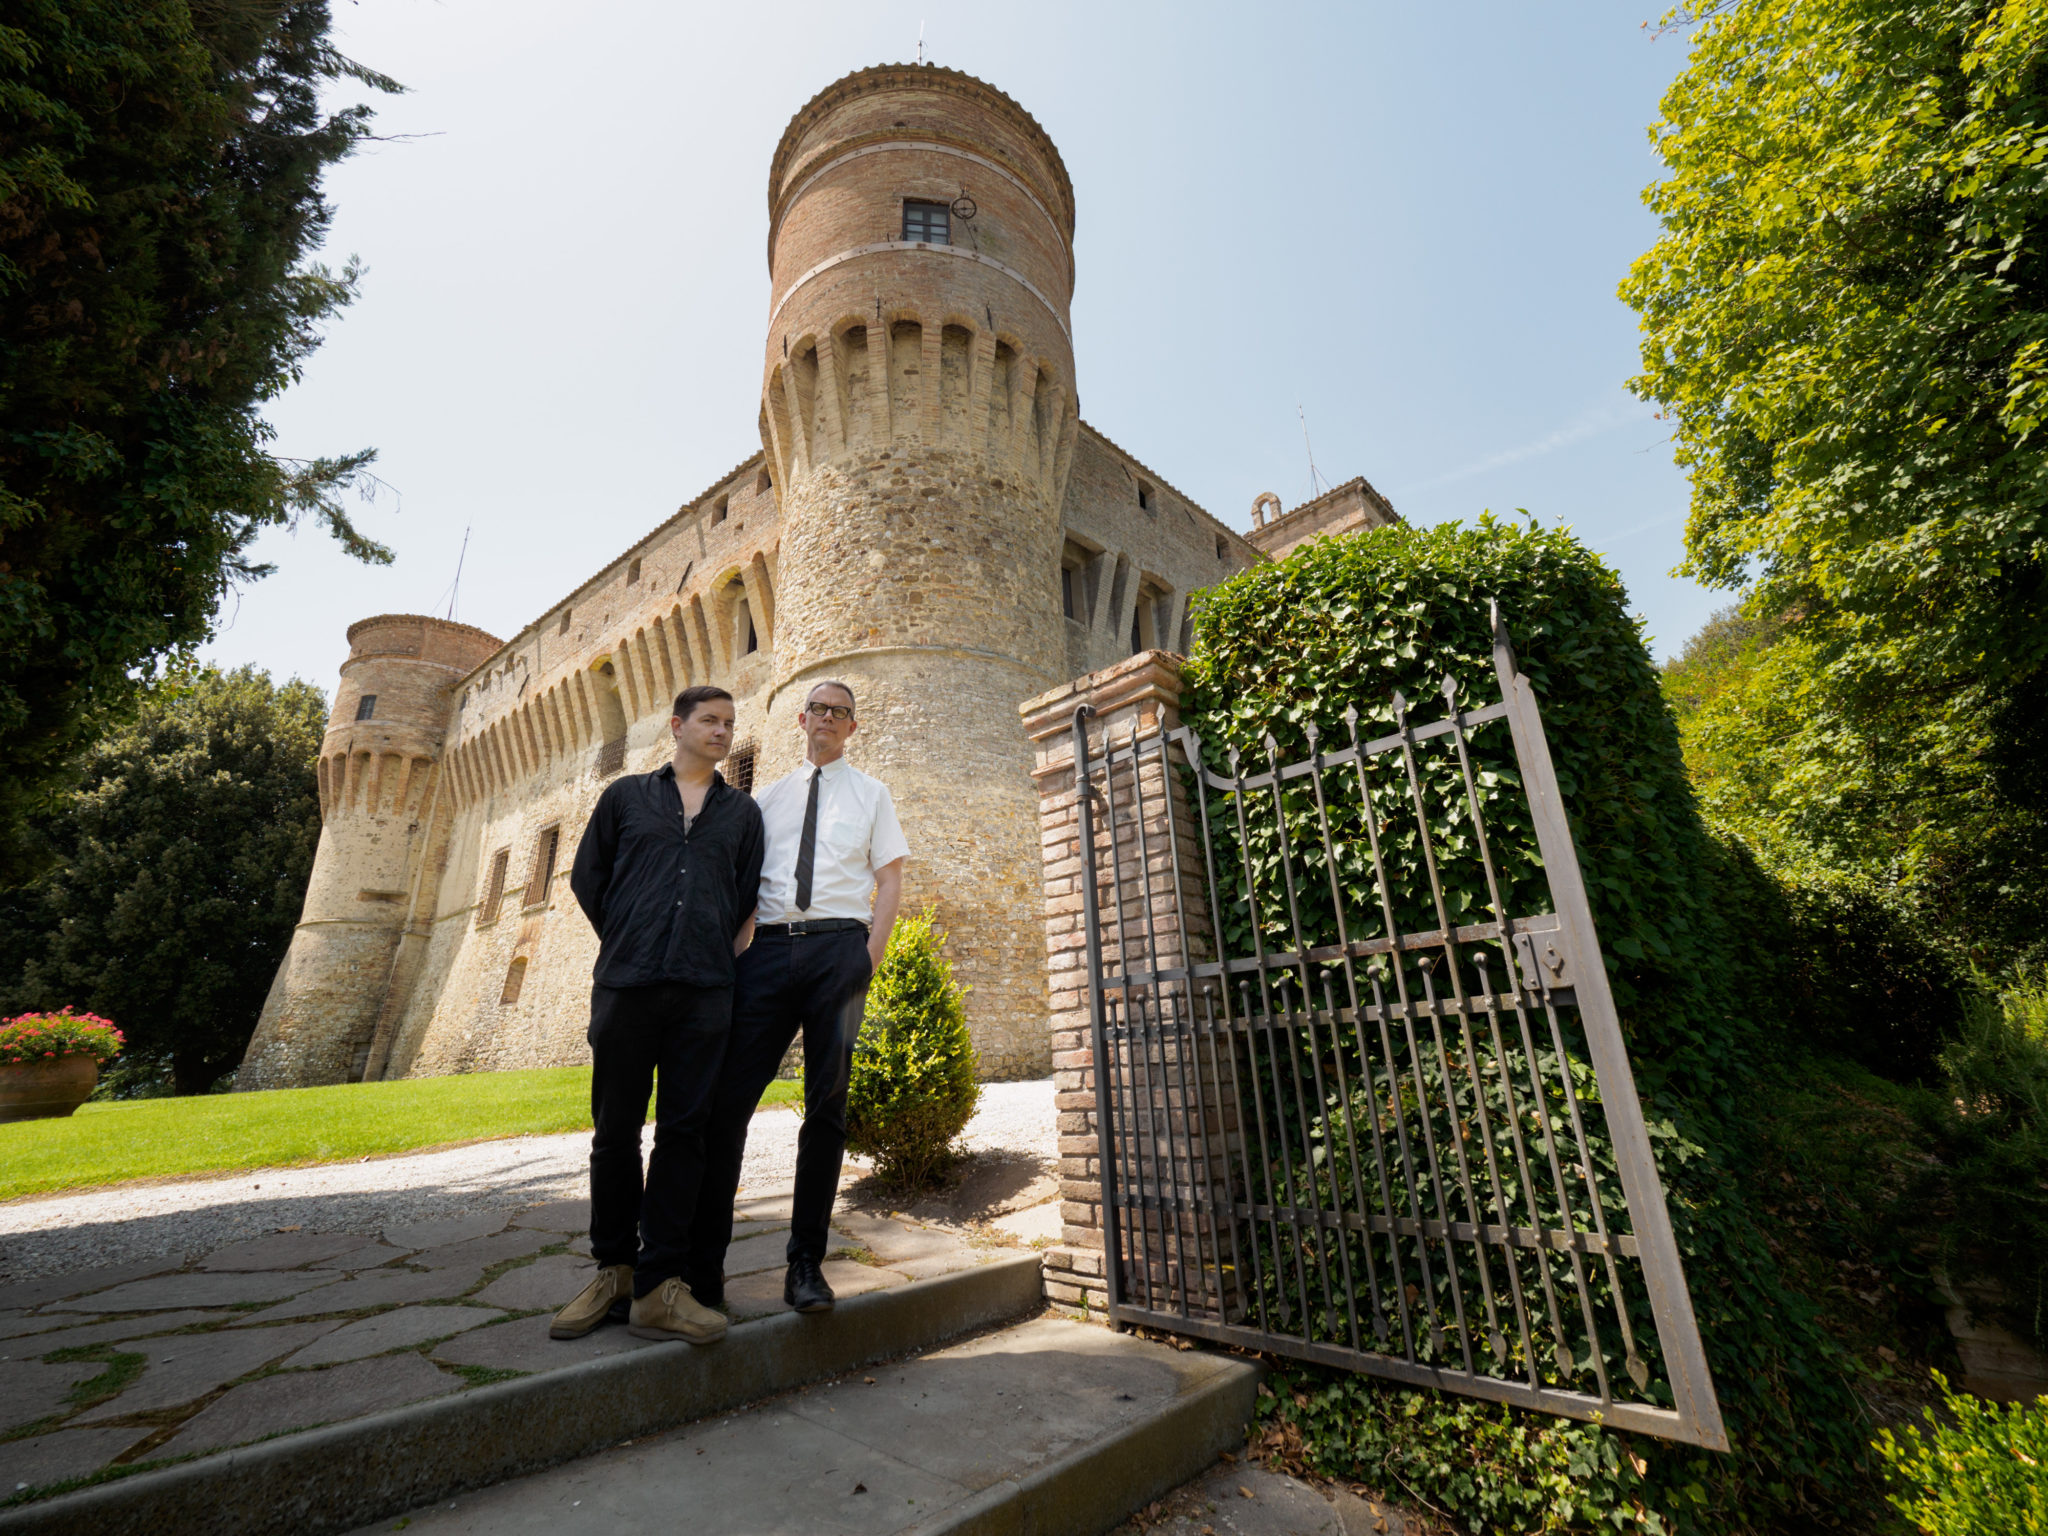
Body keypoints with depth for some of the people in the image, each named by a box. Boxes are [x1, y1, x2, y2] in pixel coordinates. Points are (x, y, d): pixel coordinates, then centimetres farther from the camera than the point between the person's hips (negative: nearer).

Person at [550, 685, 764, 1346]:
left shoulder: (742, 811, 14)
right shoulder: (625, 795, 12)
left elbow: (749, 900, 13)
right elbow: (587, 880, 13)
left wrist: (726, 966, 7)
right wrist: (631, 946, 11)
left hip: (705, 994, 0)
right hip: (625, 987, 0)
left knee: (683, 1132, 2)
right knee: (615, 1130, 7)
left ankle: (659, 1288, 10)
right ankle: (612, 1273, 24)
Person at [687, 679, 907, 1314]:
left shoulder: (870, 793, 12)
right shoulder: (769, 796, 18)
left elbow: (890, 880, 6)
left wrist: (869, 958, -6)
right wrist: (736, 951, 2)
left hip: (837, 946, -1)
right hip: (768, 947, 2)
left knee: (827, 1105, 3)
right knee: (728, 1100, -3)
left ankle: (806, 1263, 14)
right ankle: (703, 1262, 10)